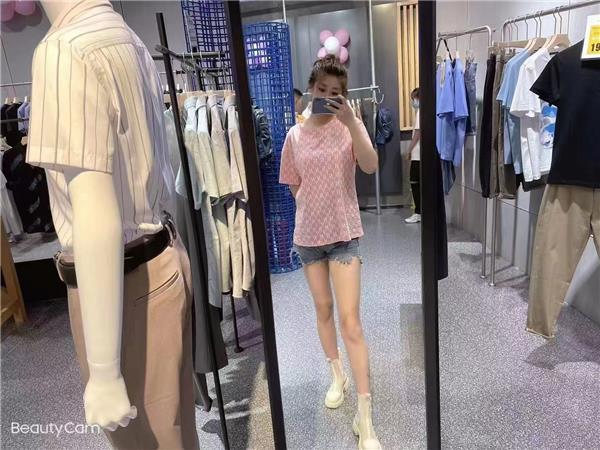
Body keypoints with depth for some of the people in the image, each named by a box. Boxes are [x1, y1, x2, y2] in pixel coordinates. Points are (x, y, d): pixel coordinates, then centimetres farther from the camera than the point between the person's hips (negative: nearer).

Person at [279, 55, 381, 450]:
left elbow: (370, 166, -23)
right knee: (323, 309, 17)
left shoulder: (350, 125, -5)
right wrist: (314, 208, 0)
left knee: (351, 322, -5)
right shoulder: (295, 135, 2)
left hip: (343, 233, -3)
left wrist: (350, 121, -31)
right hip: (308, 233, 4)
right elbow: (295, 186, 11)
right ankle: (338, 376, 42)